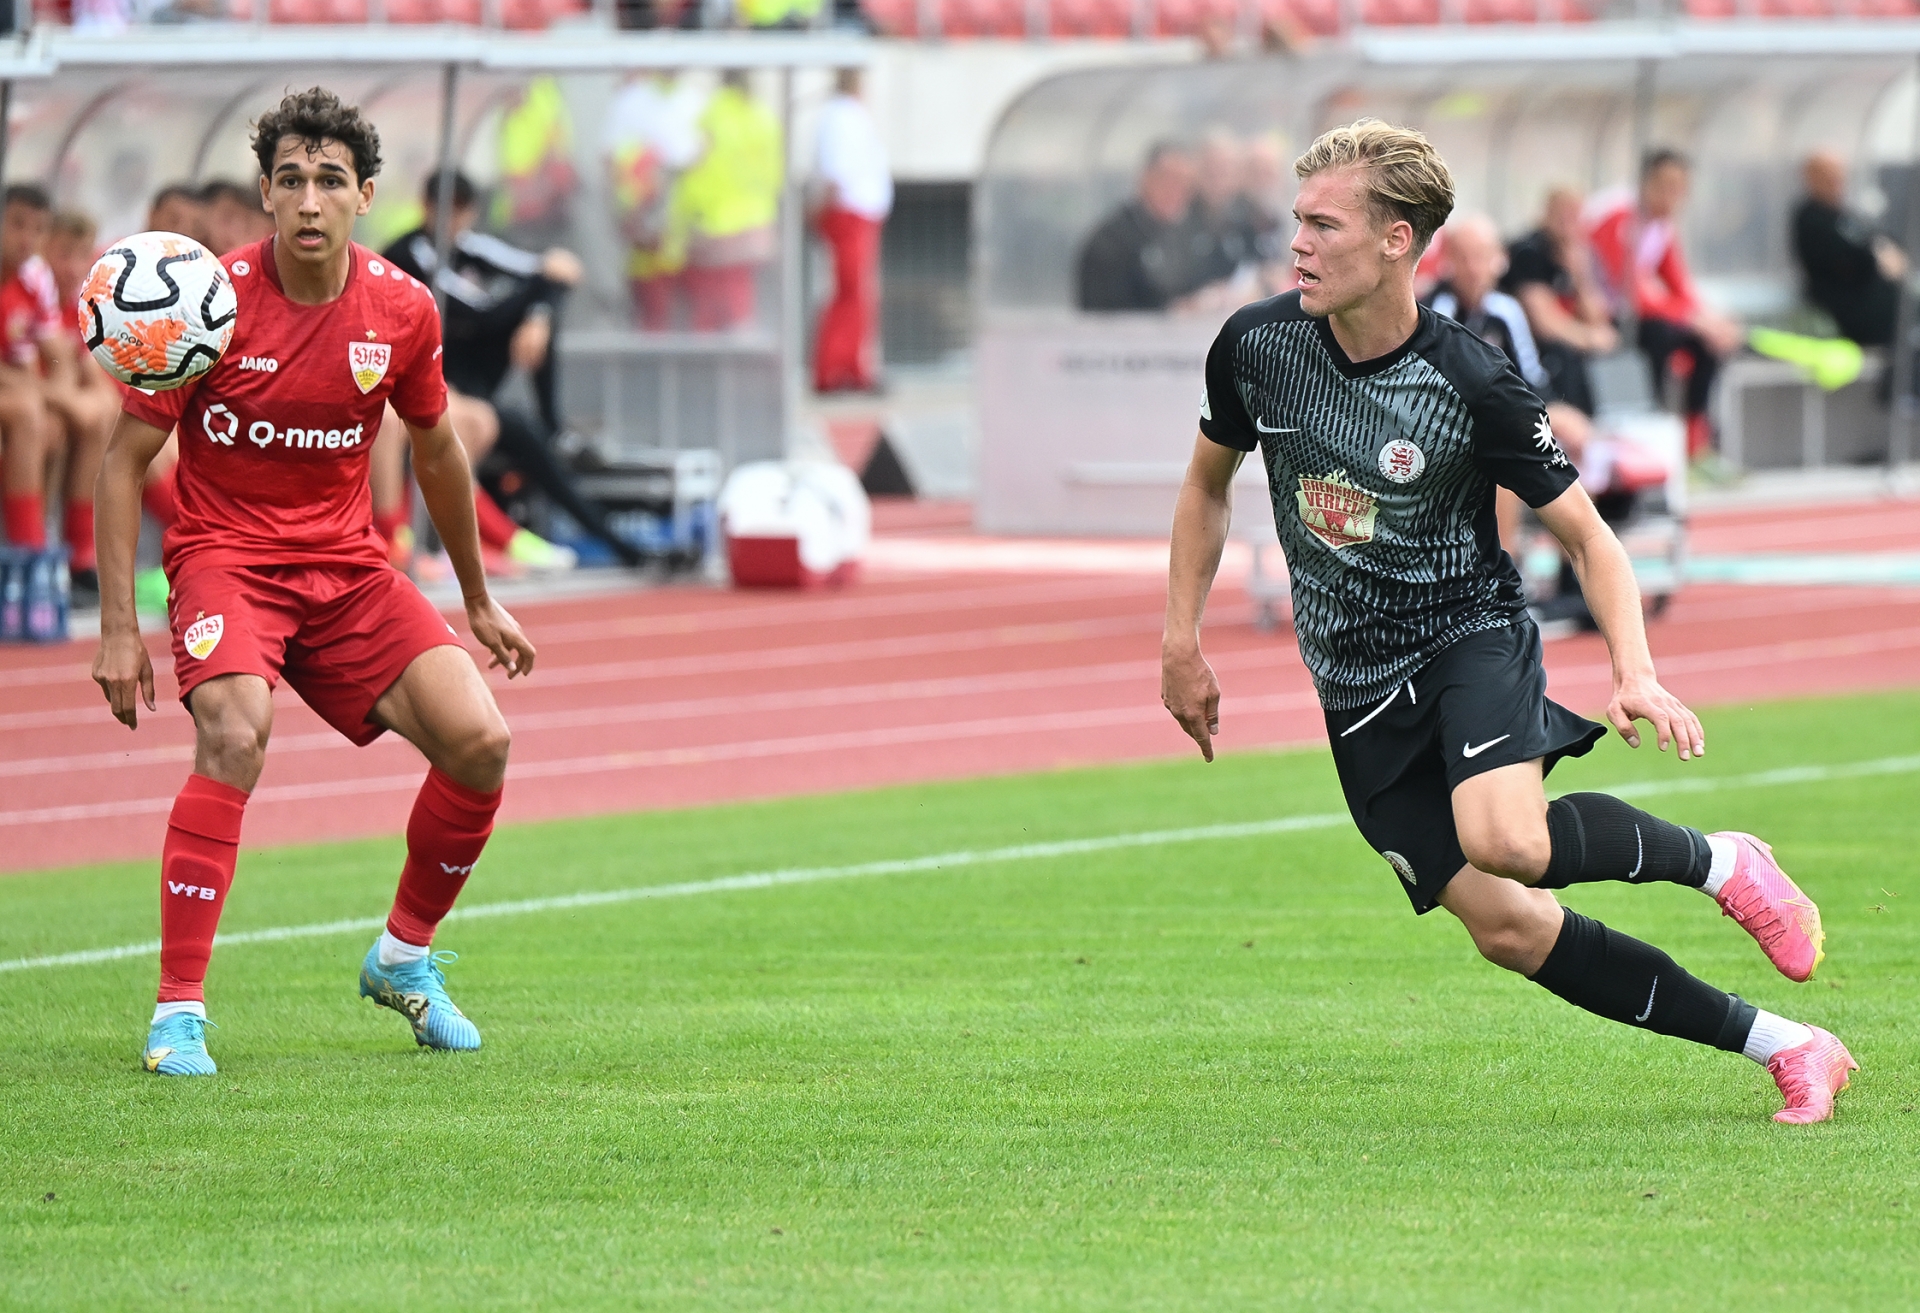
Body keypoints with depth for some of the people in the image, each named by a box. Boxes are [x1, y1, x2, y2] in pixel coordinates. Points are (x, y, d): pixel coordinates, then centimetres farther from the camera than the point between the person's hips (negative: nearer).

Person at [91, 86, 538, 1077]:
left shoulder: (402, 313, -2)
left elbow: (436, 451, 16)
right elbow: (124, 458, -7)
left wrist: (478, 602, 25)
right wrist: (118, 628, -12)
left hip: (346, 564, 4)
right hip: (226, 554, -4)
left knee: (479, 742, -12)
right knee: (235, 735, -32)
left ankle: (402, 958, 14)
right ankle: (178, 1013, -27)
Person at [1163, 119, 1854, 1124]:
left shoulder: (1472, 387, -17)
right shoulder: (1256, 346, -6)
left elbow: (1588, 538, -8)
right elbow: (1209, 485, 13)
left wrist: (1635, 674, -22)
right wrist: (1181, 642, 9)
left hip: (1468, 636, -4)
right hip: (1356, 691, 4)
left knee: (1505, 841, -35)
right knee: (1507, 929, -6)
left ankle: (1720, 863, -6)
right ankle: (1785, 1049, 4)